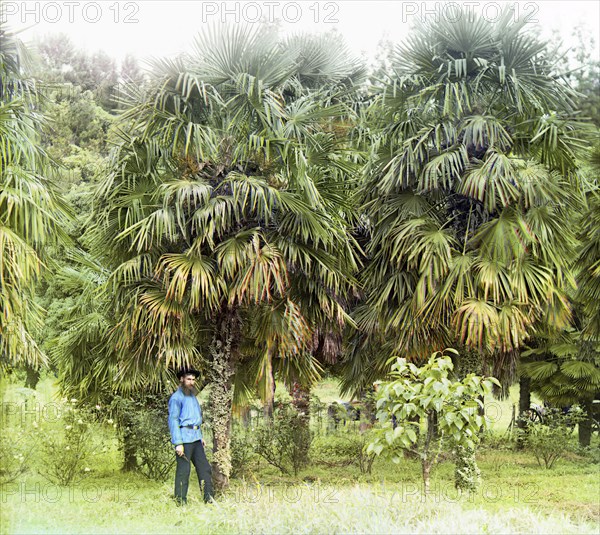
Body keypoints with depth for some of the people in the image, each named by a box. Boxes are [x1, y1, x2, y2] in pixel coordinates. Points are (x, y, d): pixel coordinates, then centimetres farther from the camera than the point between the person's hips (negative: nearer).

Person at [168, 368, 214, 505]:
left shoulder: (192, 396, 18)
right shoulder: (176, 398, -8)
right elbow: (173, 420, -13)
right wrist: (178, 443, -19)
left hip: (196, 438, 8)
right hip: (184, 439, -8)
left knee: (204, 468, 7)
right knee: (183, 471, -5)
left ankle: (209, 498, 11)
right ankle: (180, 502, 1)